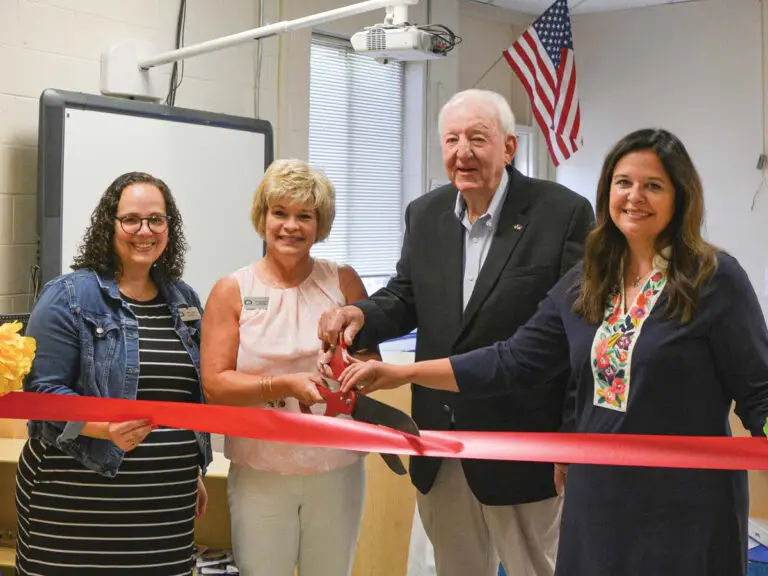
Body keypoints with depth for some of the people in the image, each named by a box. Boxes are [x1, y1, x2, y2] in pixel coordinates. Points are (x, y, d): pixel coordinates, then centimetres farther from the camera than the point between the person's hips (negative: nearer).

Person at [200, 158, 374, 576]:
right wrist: (286, 385, -20)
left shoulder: (343, 282, 2)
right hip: (259, 474, -1)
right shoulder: (232, 291, -1)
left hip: (337, 469, 1)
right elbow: (214, 384, -7)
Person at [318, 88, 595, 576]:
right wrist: (360, 314, -13)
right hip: (440, 447, 5)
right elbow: (405, 298, 12)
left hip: (523, 445, -5)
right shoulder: (425, 214, 5)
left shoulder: (563, 212, -12)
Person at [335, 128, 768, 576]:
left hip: (686, 510, -4)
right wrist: (404, 373, 0)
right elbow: (513, 362, 4)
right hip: (597, 499, 5)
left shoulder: (716, 279, -10)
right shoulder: (585, 285, 4)